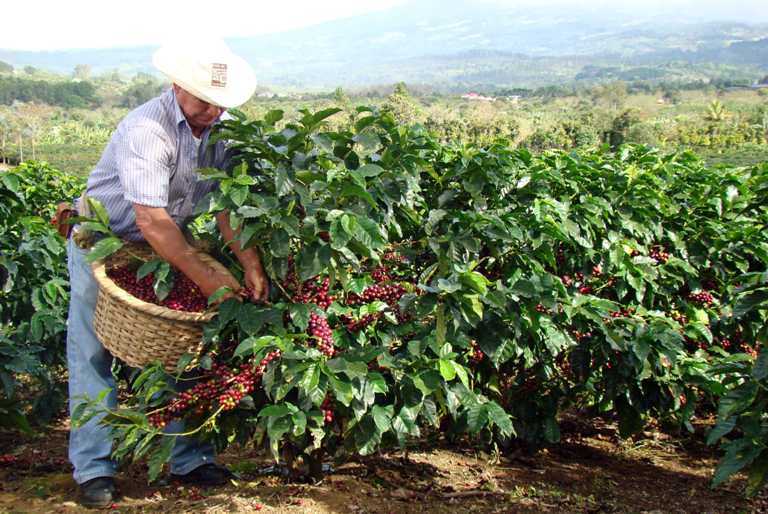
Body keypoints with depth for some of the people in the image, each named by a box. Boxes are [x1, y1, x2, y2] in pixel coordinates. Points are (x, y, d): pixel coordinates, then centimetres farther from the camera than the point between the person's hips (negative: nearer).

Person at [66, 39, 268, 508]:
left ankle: (188, 459, 12)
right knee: (94, 355, -3)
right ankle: (94, 468, 5)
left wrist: (251, 264, -24)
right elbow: (152, 220, -35)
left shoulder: (219, 126, -9)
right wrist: (206, 278, -34)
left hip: (167, 246, 6)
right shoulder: (146, 130, -30)